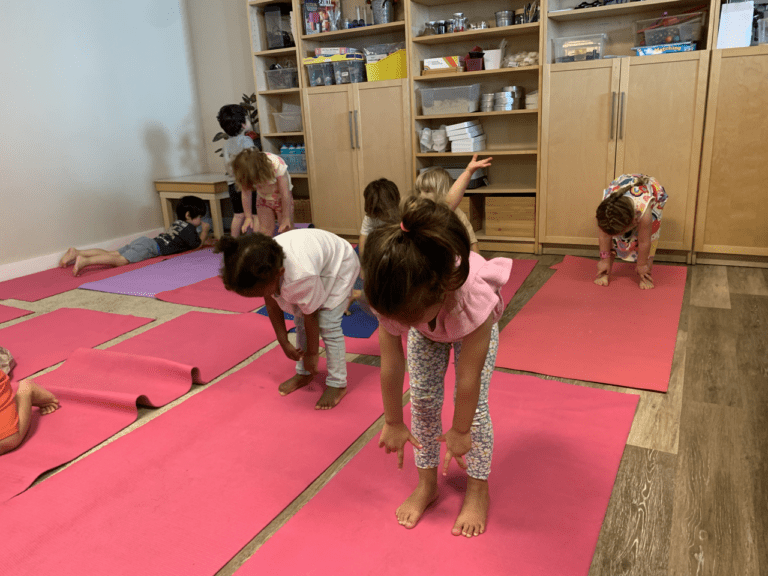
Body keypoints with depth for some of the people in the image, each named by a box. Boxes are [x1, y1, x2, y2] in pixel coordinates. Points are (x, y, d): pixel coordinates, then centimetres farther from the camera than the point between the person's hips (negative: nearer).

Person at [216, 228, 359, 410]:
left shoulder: (302, 276, -45)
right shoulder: (261, 269, -25)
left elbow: (310, 317, -28)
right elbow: (272, 305, -9)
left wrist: (312, 354, -12)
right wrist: (284, 343, -5)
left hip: (339, 264, -7)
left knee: (327, 325, -13)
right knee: (300, 322, 7)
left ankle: (337, 384, 1)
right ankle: (304, 374, 25)